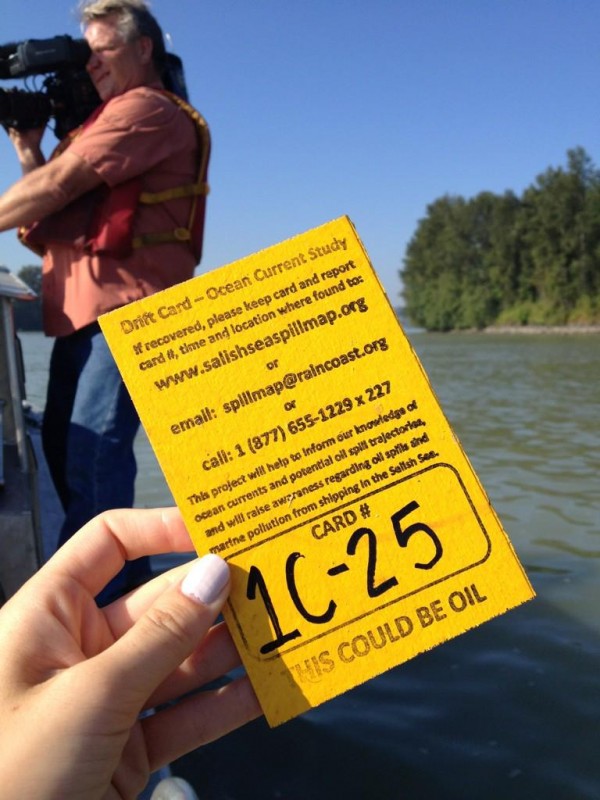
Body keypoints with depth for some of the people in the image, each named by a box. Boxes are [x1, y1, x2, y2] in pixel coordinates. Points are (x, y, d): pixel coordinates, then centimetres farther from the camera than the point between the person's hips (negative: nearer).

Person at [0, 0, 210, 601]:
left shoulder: (147, 109, -3)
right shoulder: (107, 121, 28)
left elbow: (56, 187, -12)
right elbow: (53, 211, 22)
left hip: (126, 308, -10)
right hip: (81, 309, 10)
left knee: (93, 451, -16)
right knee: (63, 443, 10)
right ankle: (124, 576, 20)